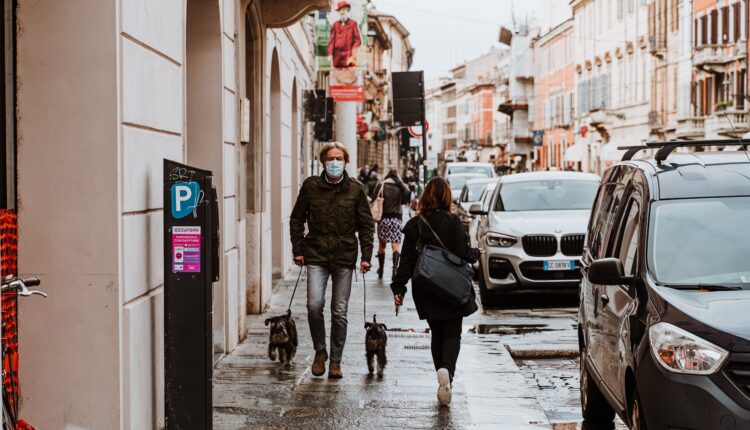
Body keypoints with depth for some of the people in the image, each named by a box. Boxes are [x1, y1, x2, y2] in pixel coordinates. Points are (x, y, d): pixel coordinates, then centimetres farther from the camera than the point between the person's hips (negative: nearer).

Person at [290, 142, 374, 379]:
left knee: (340, 312, 4)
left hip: (344, 257, 0)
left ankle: (335, 360, 16)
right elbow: (297, 219, 10)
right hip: (316, 255, 0)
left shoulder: (355, 189, 2)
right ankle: (320, 350, 10)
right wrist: (298, 250, 3)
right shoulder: (310, 186, 2)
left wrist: (366, 256, -2)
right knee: (314, 304, -14)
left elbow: (366, 224, 5)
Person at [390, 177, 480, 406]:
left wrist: (399, 287, 0)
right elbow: (463, 254, -11)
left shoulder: (414, 225, -2)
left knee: (437, 334, 15)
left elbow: (407, 259, -3)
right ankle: (447, 370, -22)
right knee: (452, 334, 5)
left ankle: (444, 383, 14)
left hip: (426, 291, 3)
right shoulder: (453, 222, -10)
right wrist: (476, 253, 11)